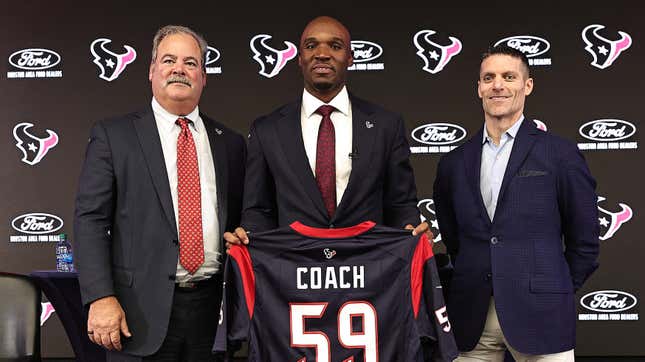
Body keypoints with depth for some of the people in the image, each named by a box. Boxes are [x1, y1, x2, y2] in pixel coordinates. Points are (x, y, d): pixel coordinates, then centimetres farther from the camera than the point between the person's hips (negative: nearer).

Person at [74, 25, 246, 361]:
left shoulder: (230, 143, 9)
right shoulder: (112, 135, 0)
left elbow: (238, 223, 11)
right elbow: (90, 220, -5)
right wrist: (101, 298, -14)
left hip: (211, 307, 3)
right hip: (142, 309, -2)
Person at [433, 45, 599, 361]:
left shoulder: (560, 154, -1)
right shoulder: (454, 163, 9)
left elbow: (584, 240, 3)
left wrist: (558, 294, 5)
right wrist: (469, 283, 10)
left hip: (538, 314, -2)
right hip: (471, 317, 3)